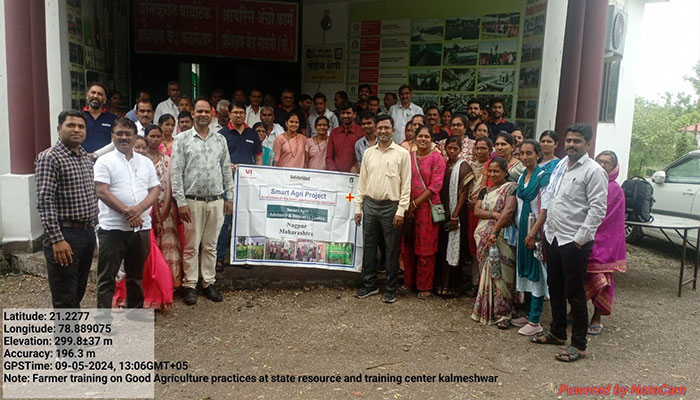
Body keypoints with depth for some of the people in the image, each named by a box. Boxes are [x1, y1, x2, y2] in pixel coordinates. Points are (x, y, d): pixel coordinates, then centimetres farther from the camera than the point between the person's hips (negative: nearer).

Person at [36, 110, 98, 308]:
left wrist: (93, 227, 15)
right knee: (64, 300, 0)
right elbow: (45, 202, -17)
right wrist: (57, 239, -22)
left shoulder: (86, 158, 14)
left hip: (88, 233, 8)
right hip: (65, 234, -7)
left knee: (77, 294, 18)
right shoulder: (49, 157, -11)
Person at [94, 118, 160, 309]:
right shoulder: (104, 161, -1)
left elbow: (154, 191, 5)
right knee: (107, 277, 2)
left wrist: (138, 209, -13)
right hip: (112, 228, -4)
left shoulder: (146, 162, 11)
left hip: (141, 227, 4)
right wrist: (127, 212, -17)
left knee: (136, 275, 16)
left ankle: (136, 310, 30)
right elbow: (102, 192, -11)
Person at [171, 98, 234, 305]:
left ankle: (209, 283, 20)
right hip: (192, 201, -3)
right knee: (191, 246, 3)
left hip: (216, 201, 3)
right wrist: (181, 202, -10)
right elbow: (176, 173, -5)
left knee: (210, 245, 11)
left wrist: (229, 197, 8)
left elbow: (227, 170, 12)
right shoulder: (182, 139, 0)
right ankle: (190, 285, 14)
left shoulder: (220, 140, 10)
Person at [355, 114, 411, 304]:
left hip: (391, 206, -4)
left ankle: (391, 289, 16)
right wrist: (358, 207, 8)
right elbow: (362, 182, 12)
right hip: (370, 204, 4)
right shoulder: (368, 153, 10)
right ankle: (369, 284, 24)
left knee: (392, 249, 4)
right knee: (369, 246, 10)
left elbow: (406, 185, -5)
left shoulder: (402, 154, -2)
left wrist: (401, 211, -10)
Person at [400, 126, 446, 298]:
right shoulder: (408, 156, 9)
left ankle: (424, 286, 15)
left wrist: (415, 203, -12)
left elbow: (435, 186, -10)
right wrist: (406, 204, -4)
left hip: (427, 207, -4)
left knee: (425, 248, 2)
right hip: (408, 208, 4)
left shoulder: (436, 158, -3)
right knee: (407, 246, 10)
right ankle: (409, 281, 26)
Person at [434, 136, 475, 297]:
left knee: (454, 248, 1)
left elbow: (464, 193, -10)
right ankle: (440, 282, 20)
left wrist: (455, 216, -15)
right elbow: (438, 189, 11)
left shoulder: (464, 167, -6)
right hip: (442, 212, 5)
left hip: (457, 213, -5)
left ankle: (453, 285, 11)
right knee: (442, 247, 9)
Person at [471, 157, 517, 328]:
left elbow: (508, 210, -15)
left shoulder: (510, 188, -1)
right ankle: (485, 311, 16)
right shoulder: (485, 191, 17)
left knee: (500, 273, -5)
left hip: (500, 237, -5)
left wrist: (494, 231, -19)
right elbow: (476, 211, 5)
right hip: (484, 237, 5)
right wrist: (494, 214, -12)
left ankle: (503, 314, 4)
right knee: (487, 272, 7)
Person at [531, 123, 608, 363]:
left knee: (575, 294, 2)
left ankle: (579, 345, 16)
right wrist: (545, 228, 13)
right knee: (555, 288, 19)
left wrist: (580, 239, -17)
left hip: (574, 242, -7)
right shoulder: (560, 165, 11)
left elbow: (598, 209, -16)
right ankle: (557, 332, 35)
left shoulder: (593, 171, -11)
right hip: (553, 237, 8)